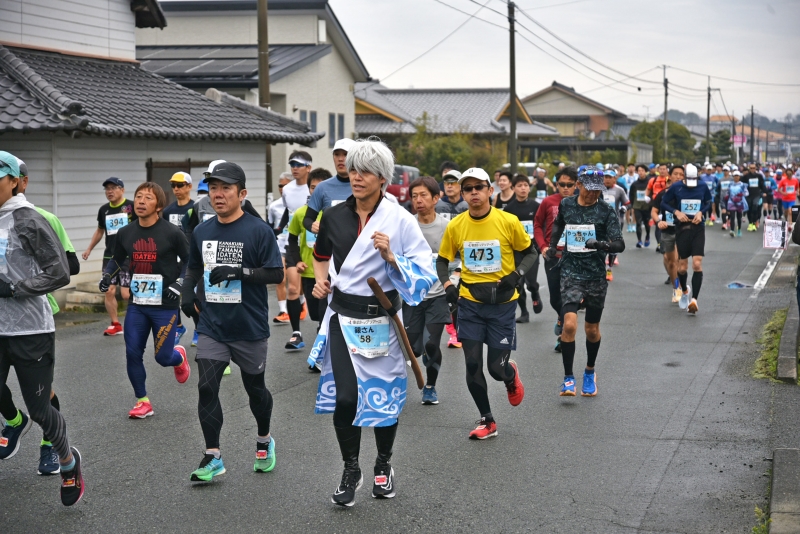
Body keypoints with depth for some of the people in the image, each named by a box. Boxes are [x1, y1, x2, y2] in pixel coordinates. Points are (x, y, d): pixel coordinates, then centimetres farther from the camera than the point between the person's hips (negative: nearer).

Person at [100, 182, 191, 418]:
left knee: (163, 357, -2)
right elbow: (117, 260, 18)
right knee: (132, 353, 0)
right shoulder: (125, 233, 1)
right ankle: (142, 402, 16)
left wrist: (179, 283, -12)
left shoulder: (171, 233, -11)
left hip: (165, 305, -4)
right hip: (137, 305, 4)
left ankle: (179, 357, 36)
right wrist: (107, 275, 0)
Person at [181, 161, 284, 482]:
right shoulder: (202, 232, 5)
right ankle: (213, 457, 0)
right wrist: (187, 291, 1)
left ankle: (264, 441, 38)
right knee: (207, 387, -8)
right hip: (212, 326, 3)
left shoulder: (258, 231, -11)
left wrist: (238, 272, -24)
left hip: (250, 327, -3)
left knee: (255, 388, 13)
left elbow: (276, 273, -14)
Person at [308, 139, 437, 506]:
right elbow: (321, 255, 22)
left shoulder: (400, 220, -8)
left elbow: (424, 276, -10)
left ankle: (384, 464, 35)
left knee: (385, 394, 9)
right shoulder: (334, 217, 2)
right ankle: (351, 471, 13)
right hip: (343, 317, 1)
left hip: (382, 319, -1)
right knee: (345, 396, -9)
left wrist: (390, 256, -24)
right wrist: (321, 280, 3)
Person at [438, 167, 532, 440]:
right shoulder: (455, 226, -3)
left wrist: (516, 275, -14)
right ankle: (487, 421, 18)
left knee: (497, 367, -3)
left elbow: (530, 252, 3)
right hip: (469, 301, 2)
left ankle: (511, 375, 36)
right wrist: (447, 284, -8)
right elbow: (442, 260, 10)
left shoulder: (508, 222, -10)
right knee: (473, 365, 1)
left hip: (502, 302, -2)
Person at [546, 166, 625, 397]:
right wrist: (552, 244, 18)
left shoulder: (606, 211, -7)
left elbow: (619, 244, -15)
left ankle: (590, 372, 36)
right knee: (569, 324, -16)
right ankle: (568, 378, -5)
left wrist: (601, 244, -33)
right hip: (571, 273, 0)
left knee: (592, 329, 11)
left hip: (596, 276, 0)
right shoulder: (566, 205, 1)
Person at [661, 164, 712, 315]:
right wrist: (676, 212, -11)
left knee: (697, 264, -12)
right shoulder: (676, 187, -4)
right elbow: (664, 203, 5)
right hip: (682, 228, 0)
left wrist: (701, 212, -4)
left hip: (698, 228, 0)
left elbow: (709, 202, 16)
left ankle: (694, 299, -10)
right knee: (682, 266, 6)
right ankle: (684, 291, 36)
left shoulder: (702, 187, 0)